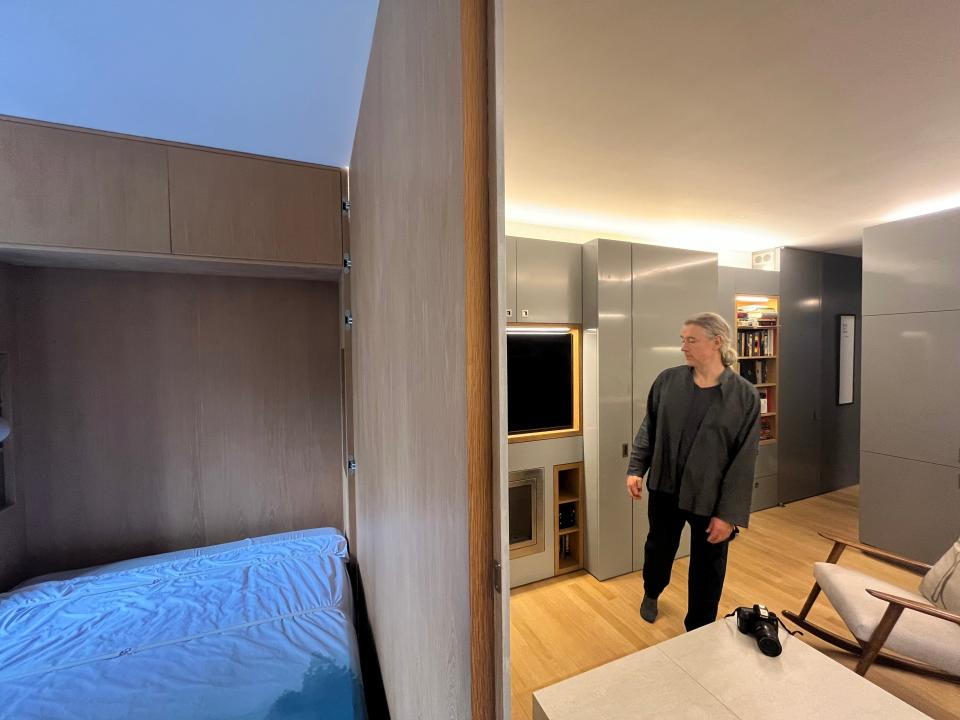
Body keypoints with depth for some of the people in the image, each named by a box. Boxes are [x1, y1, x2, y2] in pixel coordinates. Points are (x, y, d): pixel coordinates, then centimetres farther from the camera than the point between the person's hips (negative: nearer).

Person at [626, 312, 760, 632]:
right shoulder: (668, 380, -4)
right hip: (665, 488, 2)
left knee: (707, 568, 15)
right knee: (658, 548, 22)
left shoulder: (744, 395, -11)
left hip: (710, 498, -2)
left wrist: (729, 514, -12)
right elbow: (648, 428, 3)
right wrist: (635, 469, -3)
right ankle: (651, 593, 53)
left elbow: (744, 460, -11)